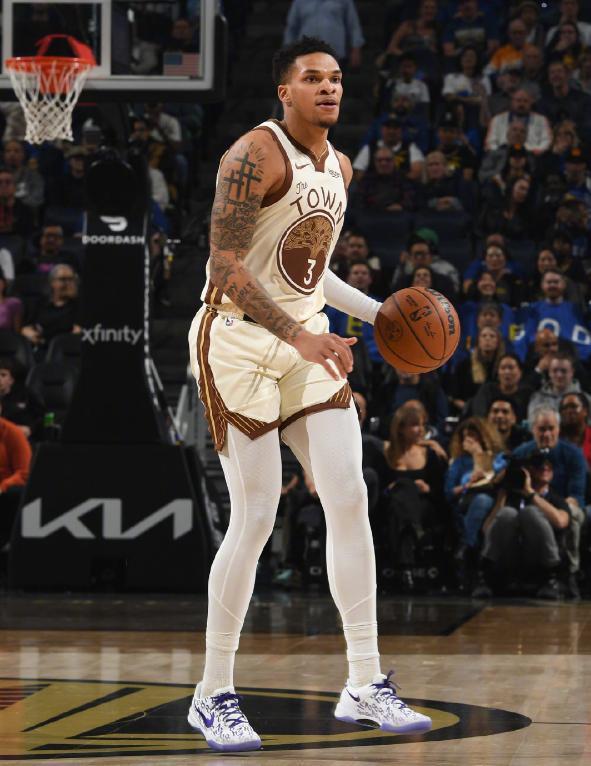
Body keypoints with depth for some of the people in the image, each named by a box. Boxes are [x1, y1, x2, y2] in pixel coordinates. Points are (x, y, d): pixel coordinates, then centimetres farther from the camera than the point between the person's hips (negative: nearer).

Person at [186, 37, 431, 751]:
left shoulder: (340, 169, 12)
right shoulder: (255, 155, -16)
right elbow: (226, 270, -23)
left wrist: (379, 313, 14)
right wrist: (298, 335, -31)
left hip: (306, 343, 8)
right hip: (238, 342, -7)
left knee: (349, 499, -2)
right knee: (255, 518, -8)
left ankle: (365, 685, 3)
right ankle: (213, 696, 5)